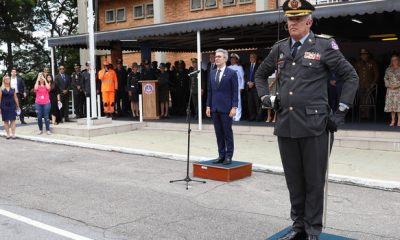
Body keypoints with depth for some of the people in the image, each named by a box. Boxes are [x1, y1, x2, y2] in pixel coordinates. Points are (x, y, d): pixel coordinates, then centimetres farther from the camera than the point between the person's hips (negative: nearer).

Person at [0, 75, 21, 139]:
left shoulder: (13, 89, 7)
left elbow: (15, 98, 9)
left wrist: (18, 106, 8)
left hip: (12, 106, 1)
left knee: (13, 120, -2)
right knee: (6, 121, 4)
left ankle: (13, 134, 0)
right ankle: (8, 134, 10)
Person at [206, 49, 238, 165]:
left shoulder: (232, 73, -4)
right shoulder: (212, 73, 11)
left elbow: (235, 92, -6)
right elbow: (210, 91, 14)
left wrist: (234, 107, -13)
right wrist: (208, 106, 8)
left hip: (226, 108, -5)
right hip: (215, 108, 5)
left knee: (227, 133, 2)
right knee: (218, 133, 8)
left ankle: (228, 156, 10)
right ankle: (221, 155, 16)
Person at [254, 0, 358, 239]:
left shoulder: (324, 45, -2)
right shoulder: (280, 48, 10)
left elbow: (351, 76, 1)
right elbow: (261, 74, 25)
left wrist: (341, 112, -4)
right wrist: (265, 97, 9)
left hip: (314, 124, -4)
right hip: (285, 125, 4)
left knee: (314, 180, 5)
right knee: (294, 180, 12)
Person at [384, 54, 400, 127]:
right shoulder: (388, 70, 11)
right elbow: (385, 78, 9)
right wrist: (389, 85, -5)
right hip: (390, 89, 3)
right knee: (391, 104, 1)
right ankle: (393, 120, 8)